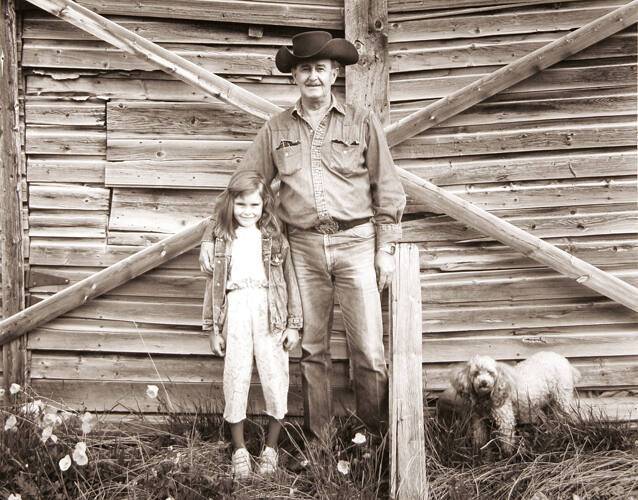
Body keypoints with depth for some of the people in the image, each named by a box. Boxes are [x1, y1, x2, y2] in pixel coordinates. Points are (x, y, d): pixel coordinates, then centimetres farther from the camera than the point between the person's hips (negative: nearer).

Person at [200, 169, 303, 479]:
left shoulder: (274, 238, 7)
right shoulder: (220, 238, 9)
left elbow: (289, 280, 6)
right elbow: (213, 284, 9)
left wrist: (293, 324, 2)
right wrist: (213, 329, 6)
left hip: (270, 311, 0)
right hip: (235, 310, 1)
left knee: (275, 377, 0)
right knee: (236, 377, 1)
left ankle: (271, 447, 15)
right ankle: (239, 449, 12)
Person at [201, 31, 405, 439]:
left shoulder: (362, 123, 4)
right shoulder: (276, 130, 10)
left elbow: (387, 189, 5)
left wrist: (386, 248, 1)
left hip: (355, 241, -2)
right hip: (304, 247, 2)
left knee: (369, 350, -4)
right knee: (312, 349, 7)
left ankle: (378, 435, 10)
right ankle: (319, 441, 17)